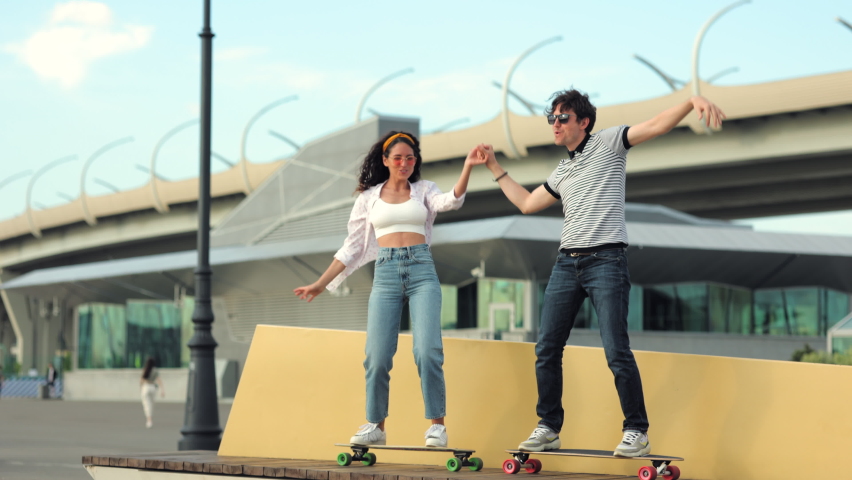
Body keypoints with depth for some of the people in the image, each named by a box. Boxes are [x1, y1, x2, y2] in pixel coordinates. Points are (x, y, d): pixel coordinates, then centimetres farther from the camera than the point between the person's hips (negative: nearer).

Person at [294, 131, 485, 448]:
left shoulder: (424, 190, 12)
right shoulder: (368, 198, 14)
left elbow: (450, 201, -10)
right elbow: (352, 247, 16)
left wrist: (467, 168, -26)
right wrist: (321, 284, 12)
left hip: (422, 270, -1)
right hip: (386, 273, 1)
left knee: (427, 351, -14)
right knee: (377, 355, -5)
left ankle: (437, 425, -7)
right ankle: (375, 426, 10)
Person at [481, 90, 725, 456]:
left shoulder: (608, 143, 3)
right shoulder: (562, 171, 22)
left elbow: (656, 125, -8)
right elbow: (527, 203, 32)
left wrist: (694, 102, -25)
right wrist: (495, 168, 34)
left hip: (605, 261, -7)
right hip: (567, 262, 7)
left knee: (616, 351, -12)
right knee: (546, 349, 3)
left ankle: (636, 432, -4)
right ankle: (549, 428, 12)